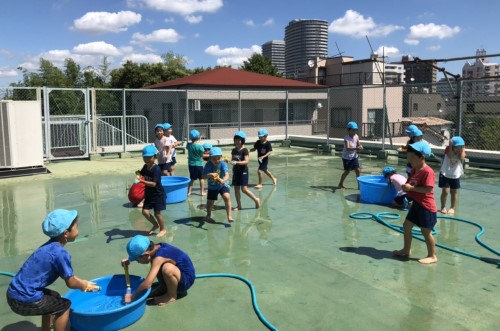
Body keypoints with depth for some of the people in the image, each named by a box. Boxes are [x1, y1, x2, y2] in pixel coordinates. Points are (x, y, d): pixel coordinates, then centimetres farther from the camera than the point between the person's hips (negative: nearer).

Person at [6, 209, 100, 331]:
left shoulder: (51, 246, 7)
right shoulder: (60, 253, -22)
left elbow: (67, 275, 21)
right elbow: (71, 282, -10)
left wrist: (83, 283, 21)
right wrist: (85, 286, 9)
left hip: (14, 294, 9)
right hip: (25, 301, -9)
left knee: (55, 297, 28)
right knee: (65, 305, 7)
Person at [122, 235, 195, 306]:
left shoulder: (158, 258, -30)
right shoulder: (156, 248, -6)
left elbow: (147, 284, -32)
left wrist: (133, 296, -18)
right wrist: (128, 260, 3)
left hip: (186, 279, -8)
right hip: (178, 272, 8)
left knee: (167, 268, -36)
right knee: (152, 260, 3)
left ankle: (172, 295, -8)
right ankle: (164, 288, 14)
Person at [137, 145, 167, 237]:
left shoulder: (156, 169, -24)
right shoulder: (145, 167, 0)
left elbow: (154, 183, -31)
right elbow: (142, 175, 13)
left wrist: (143, 181, -43)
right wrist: (139, 175, -9)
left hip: (158, 194, -7)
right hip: (149, 194, 7)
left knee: (157, 213, 0)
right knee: (145, 211, 3)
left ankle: (163, 229, 23)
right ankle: (155, 225, 28)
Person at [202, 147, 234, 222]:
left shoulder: (223, 164, -24)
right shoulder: (208, 165, -21)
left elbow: (227, 174, -37)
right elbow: (203, 176, -27)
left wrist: (223, 180, -58)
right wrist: (210, 175, -47)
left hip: (222, 185, -2)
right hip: (212, 187, 2)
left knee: (227, 197, -25)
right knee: (210, 202, 10)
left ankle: (229, 216, -16)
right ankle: (208, 215, 42)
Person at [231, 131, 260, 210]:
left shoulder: (244, 150, -11)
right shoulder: (234, 150, 7)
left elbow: (246, 161, -19)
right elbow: (232, 159, 14)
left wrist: (236, 162, -29)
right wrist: (231, 161, -9)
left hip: (243, 171, -6)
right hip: (236, 171, 6)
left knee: (244, 189, -10)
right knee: (236, 189, 7)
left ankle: (256, 200, 9)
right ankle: (239, 206, 17)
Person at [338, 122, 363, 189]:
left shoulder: (356, 136, -3)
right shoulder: (346, 138, -21)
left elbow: (359, 145, 0)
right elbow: (347, 148, -33)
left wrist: (360, 147, -25)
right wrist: (356, 148, -47)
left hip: (354, 156, 5)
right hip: (347, 157, -5)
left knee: (358, 170, 0)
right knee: (347, 171, 3)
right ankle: (340, 184, 21)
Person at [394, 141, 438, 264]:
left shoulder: (428, 172, -21)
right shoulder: (414, 170, 8)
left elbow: (428, 189, -28)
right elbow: (411, 184, 18)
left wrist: (411, 188, -26)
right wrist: (406, 187, -3)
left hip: (426, 207, -10)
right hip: (416, 204, 10)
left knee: (426, 231, 1)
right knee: (407, 225, 16)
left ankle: (432, 256, 16)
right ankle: (406, 250, 31)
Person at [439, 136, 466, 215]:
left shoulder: (462, 151, -5)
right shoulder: (448, 149, -12)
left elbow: (462, 158, -25)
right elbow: (450, 156, -31)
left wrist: (462, 148, -23)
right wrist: (450, 145, -34)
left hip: (455, 175, 3)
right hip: (445, 174, -3)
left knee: (454, 192, 10)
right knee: (445, 191, -5)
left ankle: (452, 208, 23)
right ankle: (443, 207, 13)